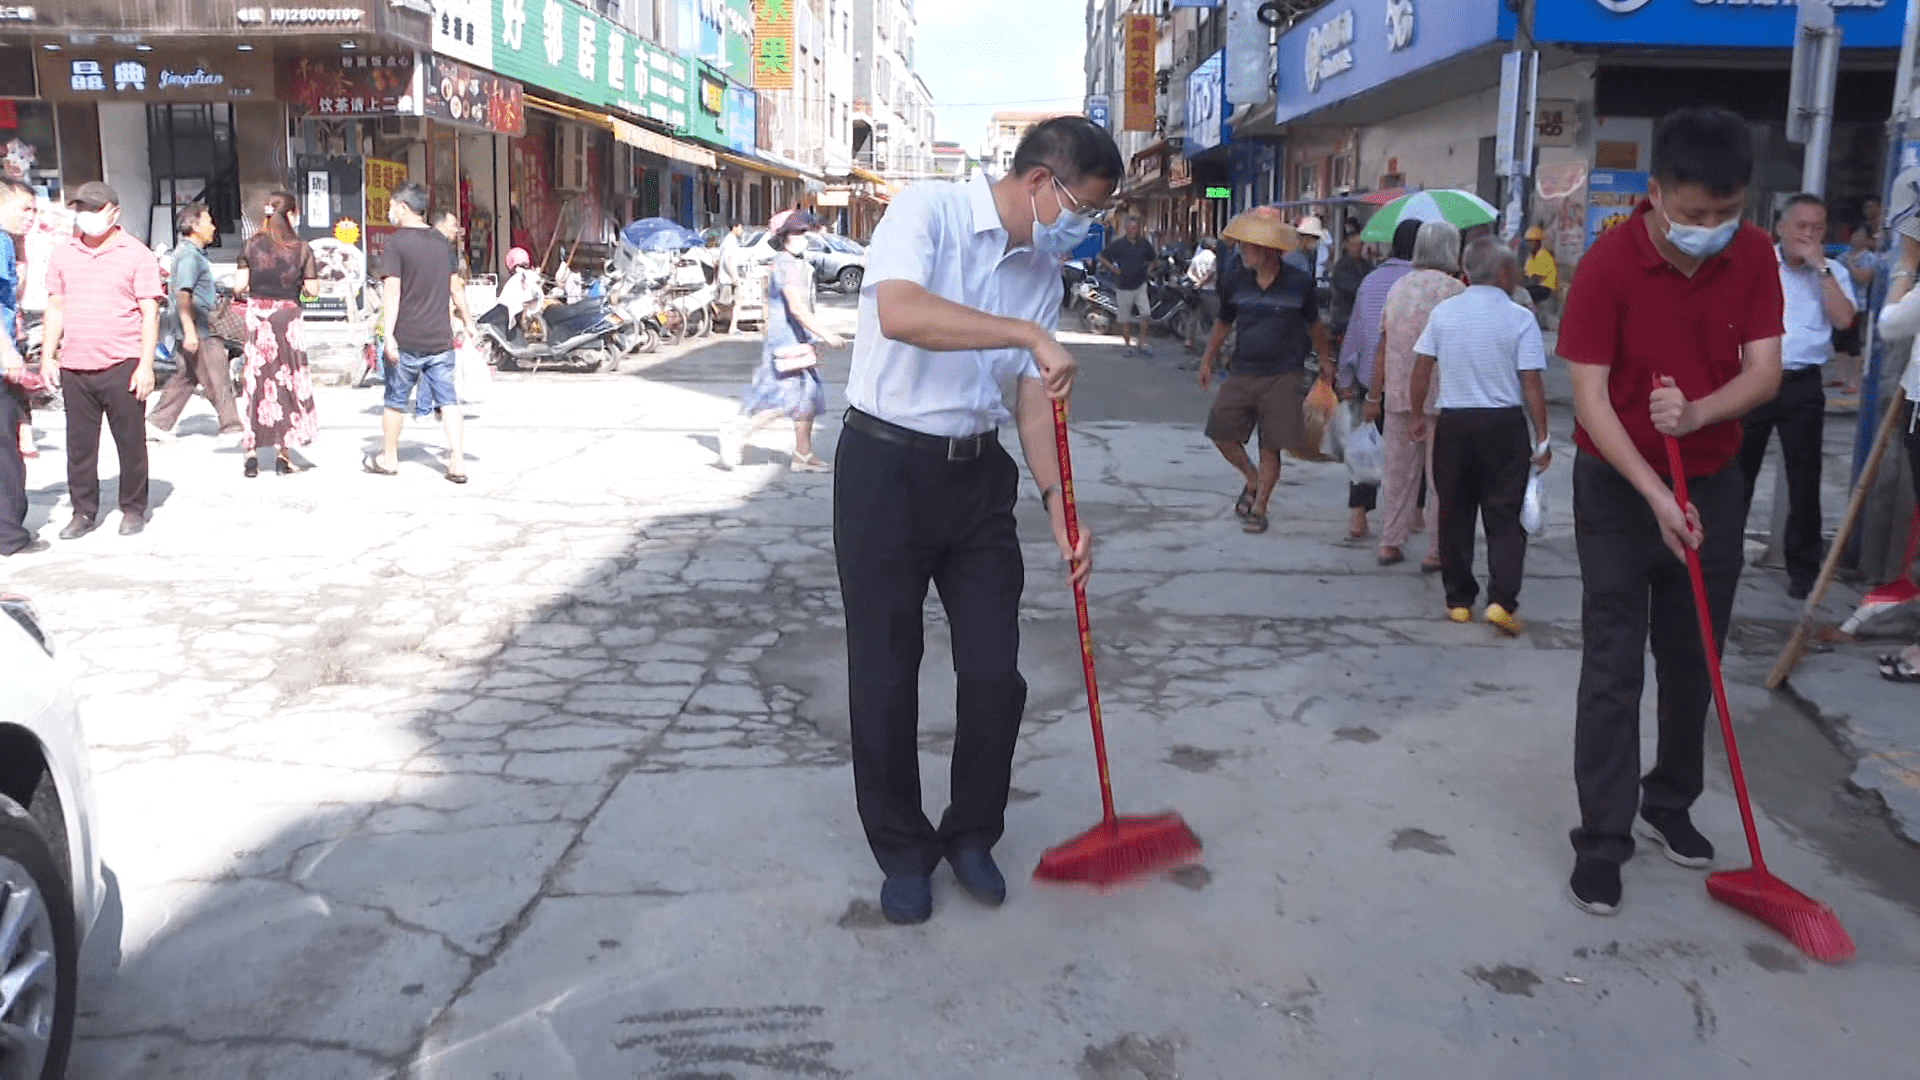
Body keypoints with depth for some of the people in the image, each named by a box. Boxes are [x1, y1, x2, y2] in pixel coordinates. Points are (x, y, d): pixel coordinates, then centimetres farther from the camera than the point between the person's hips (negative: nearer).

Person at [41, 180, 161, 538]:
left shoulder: (137, 255, 0)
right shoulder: (63, 255, 13)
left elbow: (150, 313, -3)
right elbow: (55, 308, 16)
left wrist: (146, 365, -10)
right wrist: (48, 356, 9)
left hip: (122, 367, -4)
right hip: (74, 368, 4)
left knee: (130, 441, 3)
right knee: (79, 443, 7)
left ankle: (133, 509, 16)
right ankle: (83, 512, 17)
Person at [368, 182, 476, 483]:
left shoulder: (396, 242, -9)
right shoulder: (442, 242, 8)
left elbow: (392, 292, -16)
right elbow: (455, 289, 16)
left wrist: (389, 334, -17)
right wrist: (468, 322, 29)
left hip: (407, 339, -4)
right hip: (440, 337, 4)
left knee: (396, 400, 11)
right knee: (448, 401, 4)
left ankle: (388, 458, 25)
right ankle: (458, 463, -2)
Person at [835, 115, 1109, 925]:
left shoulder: (1044, 269, 8)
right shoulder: (927, 211, -11)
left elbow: (1033, 396, 11)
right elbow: (898, 312, -31)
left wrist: (1058, 506, 2)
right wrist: (1026, 332, -30)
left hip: (978, 476, 6)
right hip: (886, 467, -5)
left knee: (995, 673, 5)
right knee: (885, 675, 4)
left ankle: (972, 834, 27)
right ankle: (902, 849, 22)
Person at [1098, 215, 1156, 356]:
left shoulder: (1144, 243, 5)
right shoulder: (1118, 244, -6)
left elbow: (1151, 259, 23)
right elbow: (1102, 256, 1)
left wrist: (1149, 267, 7)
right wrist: (1113, 269, -5)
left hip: (1140, 285, 3)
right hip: (1124, 286, -2)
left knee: (1145, 313, -7)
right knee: (1123, 318, 5)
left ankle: (1143, 343, 3)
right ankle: (1126, 344, 18)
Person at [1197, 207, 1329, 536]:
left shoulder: (1298, 283, -5)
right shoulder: (1235, 283, 1)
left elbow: (1314, 323, 10)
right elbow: (1224, 323, 16)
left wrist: (1324, 358, 18)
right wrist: (1207, 360, 16)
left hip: (1284, 377, -3)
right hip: (1242, 373, 3)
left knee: (1270, 448, 0)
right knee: (1221, 433, -1)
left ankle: (1258, 508, 15)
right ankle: (1252, 480, 26)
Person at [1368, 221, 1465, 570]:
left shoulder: (1398, 287, 8)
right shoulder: (1454, 291, -9)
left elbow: (1383, 347, 9)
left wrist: (1374, 395, 14)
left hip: (1398, 395, 5)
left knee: (1397, 470, 12)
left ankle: (1390, 543, 17)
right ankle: (1436, 551, 8)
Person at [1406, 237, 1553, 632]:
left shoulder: (1443, 312, 1)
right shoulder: (1520, 318, -8)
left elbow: (1420, 372, 4)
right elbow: (1532, 383, -10)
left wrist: (1418, 416, 17)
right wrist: (1542, 439, -4)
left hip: (1452, 422, 3)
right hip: (1504, 423, -2)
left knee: (1455, 514, 11)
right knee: (1505, 517, 3)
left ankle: (1459, 599, 15)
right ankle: (1501, 600, -8)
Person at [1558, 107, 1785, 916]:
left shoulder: (1754, 257, -4)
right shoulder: (1608, 264, -18)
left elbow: (1764, 373, -7)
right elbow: (1590, 397, -20)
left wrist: (1697, 413, -28)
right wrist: (1656, 495, -27)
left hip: (1712, 484, 5)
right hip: (1620, 490, -4)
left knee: (1692, 662, 14)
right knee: (1613, 670, -3)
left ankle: (1669, 804, 32)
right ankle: (1601, 840, 5)